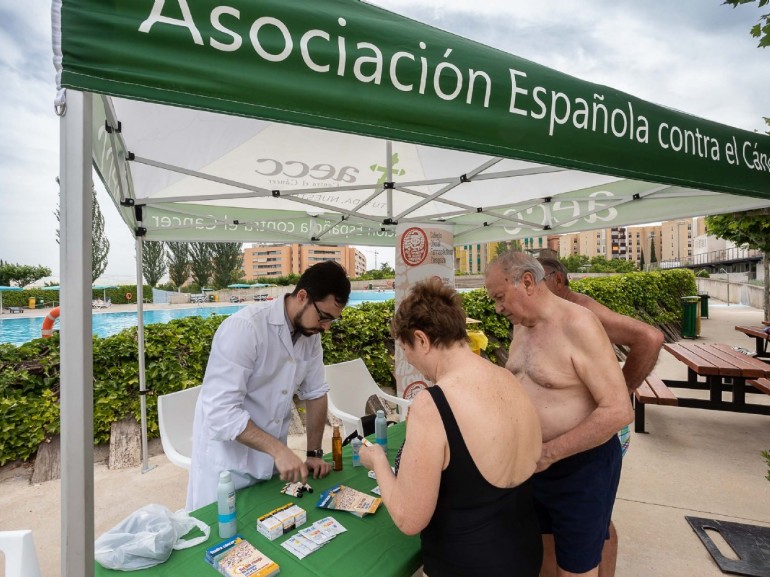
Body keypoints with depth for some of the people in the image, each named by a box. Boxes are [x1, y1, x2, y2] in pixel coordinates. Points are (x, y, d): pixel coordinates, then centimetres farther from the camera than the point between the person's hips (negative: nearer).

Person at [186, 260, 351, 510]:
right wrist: (278, 449, -31)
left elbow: (315, 393, 2)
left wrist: (315, 453, 1)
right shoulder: (244, 327, -26)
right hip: (227, 460, -5)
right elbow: (221, 410, -28)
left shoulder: (311, 333, -5)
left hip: (271, 456, 6)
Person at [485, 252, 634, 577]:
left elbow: (618, 411, -25)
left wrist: (548, 453, -24)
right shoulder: (521, 327, 1)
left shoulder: (577, 325, -23)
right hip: (533, 464, 7)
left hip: (581, 468, -6)